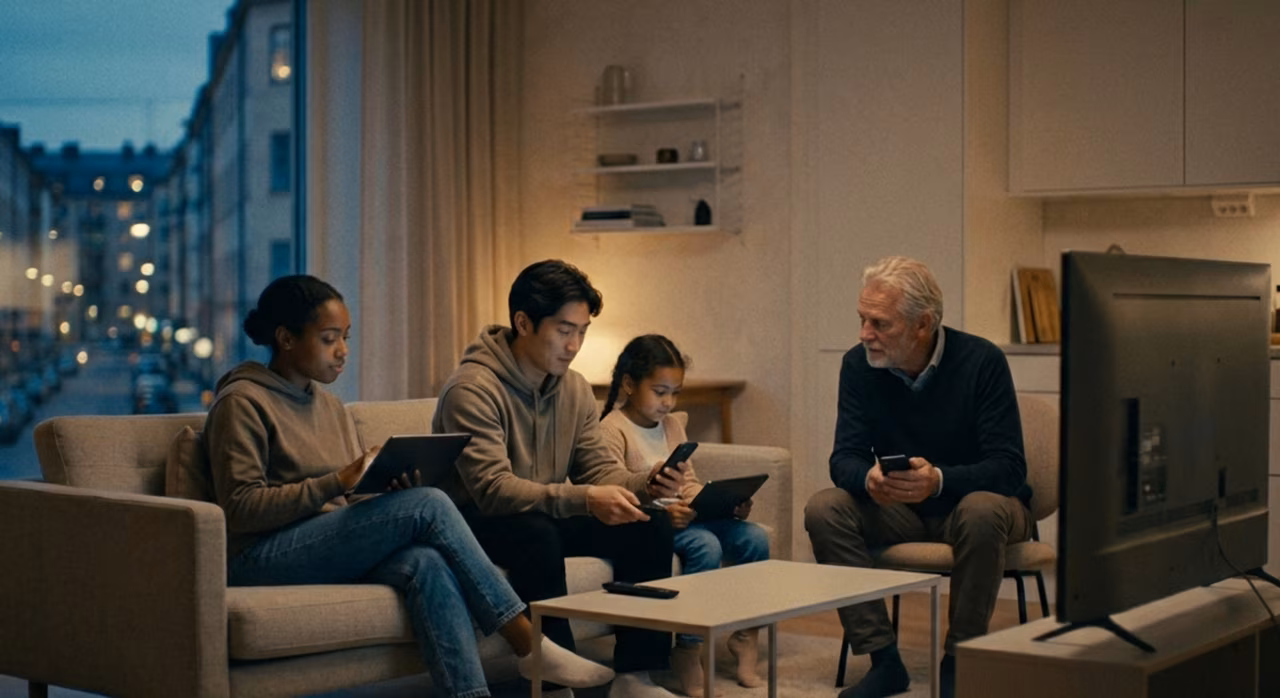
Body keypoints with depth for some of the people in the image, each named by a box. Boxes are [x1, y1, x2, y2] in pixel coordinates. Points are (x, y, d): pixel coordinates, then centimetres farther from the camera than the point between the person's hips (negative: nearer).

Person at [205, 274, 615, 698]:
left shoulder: (329, 406, 21)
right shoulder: (242, 403, -3)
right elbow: (241, 509, -12)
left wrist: (390, 489, -5)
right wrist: (336, 483, -21)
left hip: (330, 554, 7)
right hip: (261, 560, -6)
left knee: (427, 564, -30)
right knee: (428, 505, -23)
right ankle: (530, 645, -19)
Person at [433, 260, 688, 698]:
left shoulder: (575, 388, 3)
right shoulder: (473, 389, -22)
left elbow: (598, 469, 4)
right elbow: (492, 488, -31)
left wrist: (644, 485, -19)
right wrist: (584, 499, -42)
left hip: (549, 517, 7)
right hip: (477, 523, -7)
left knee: (650, 527, -11)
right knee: (537, 532, -38)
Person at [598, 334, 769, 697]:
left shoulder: (672, 425, 17)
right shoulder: (613, 429, -8)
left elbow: (690, 483, 15)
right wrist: (662, 512, -32)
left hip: (682, 515, 7)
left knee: (754, 537, -12)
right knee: (706, 545, -31)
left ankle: (747, 633, 3)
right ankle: (688, 650, -19)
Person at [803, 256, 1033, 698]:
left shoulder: (981, 362, -18)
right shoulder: (859, 365, -7)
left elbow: (1008, 467, -22)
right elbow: (845, 458, -10)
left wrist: (939, 480, -42)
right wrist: (869, 479, -36)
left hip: (976, 500, -3)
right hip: (902, 512, 4)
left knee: (981, 512, -37)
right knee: (824, 510, -22)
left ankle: (959, 662, -19)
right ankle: (883, 660, -17)